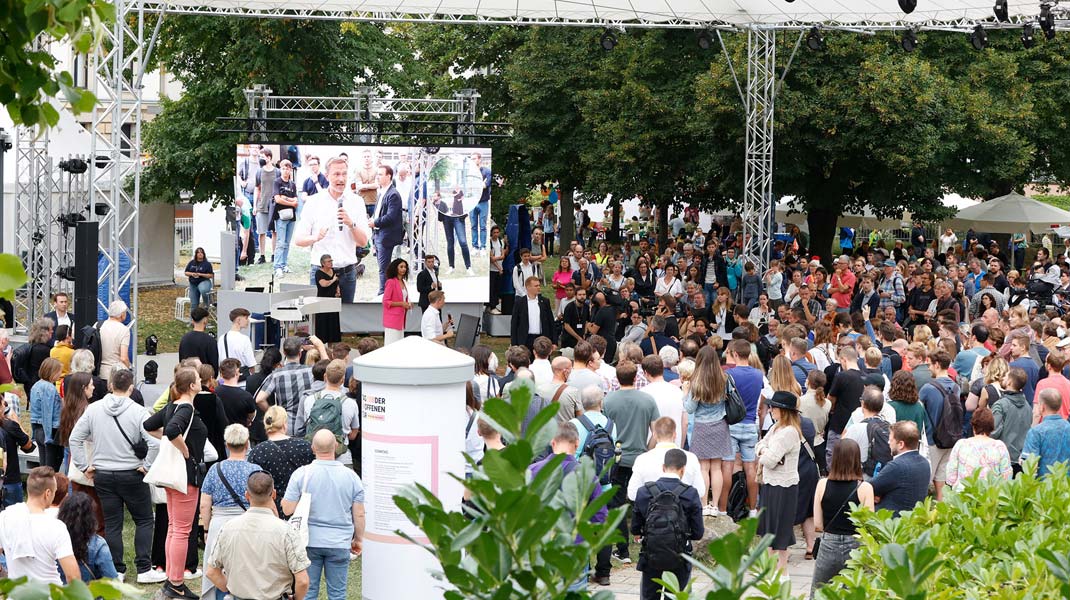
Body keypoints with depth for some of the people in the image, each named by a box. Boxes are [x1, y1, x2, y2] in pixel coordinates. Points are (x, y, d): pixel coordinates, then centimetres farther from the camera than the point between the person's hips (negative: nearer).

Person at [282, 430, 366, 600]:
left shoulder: (301, 474, -9)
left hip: (310, 541, 0)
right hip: (340, 543, 0)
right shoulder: (351, 476, -5)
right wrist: (358, 540, 14)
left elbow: (287, 509, -8)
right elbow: (359, 514, -1)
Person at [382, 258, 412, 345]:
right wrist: (401, 303, -18)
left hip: (401, 318, 8)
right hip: (392, 319, -8)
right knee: (391, 344, -9)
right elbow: (386, 302, -13)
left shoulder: (403, 282, 14)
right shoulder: (391, 282, -10)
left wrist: (407, 304, 7)